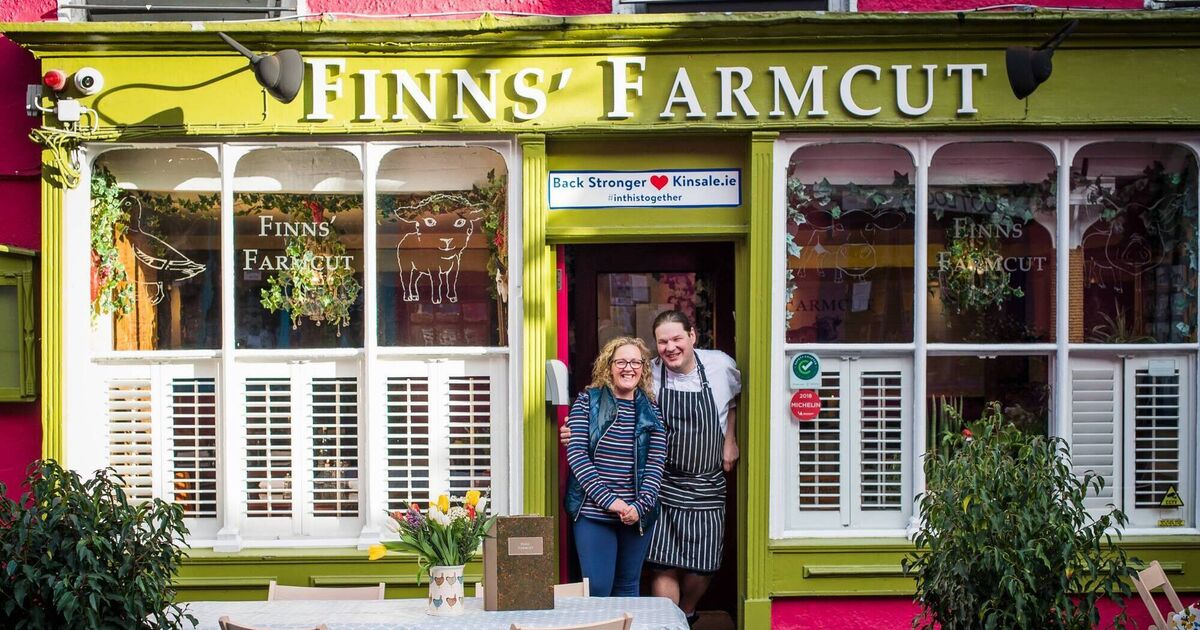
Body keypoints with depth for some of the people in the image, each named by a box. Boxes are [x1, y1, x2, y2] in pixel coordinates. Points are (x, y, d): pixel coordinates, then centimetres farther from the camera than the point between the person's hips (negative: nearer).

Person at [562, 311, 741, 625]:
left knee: (703, 565, 10)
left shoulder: (721, 365, -5)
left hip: (707, 486, 2)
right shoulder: (647, 375, -11)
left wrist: (730, 439, 12)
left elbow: (734, 399, 18)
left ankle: (686, 616, 37)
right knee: (664, 566, -6)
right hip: (663, 485, -2)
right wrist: (579, 432, -24)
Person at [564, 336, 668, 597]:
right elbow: (576, 454, -8)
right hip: (593, 513, -2)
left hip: (638, 515, 2)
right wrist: (609, 500, -16)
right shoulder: (588, 402, 0)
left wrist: (640, 506, -14)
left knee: (629, 588, 12)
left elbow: (656, 464, 1)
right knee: (597, 588, -4)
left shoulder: (651, 411, 7)